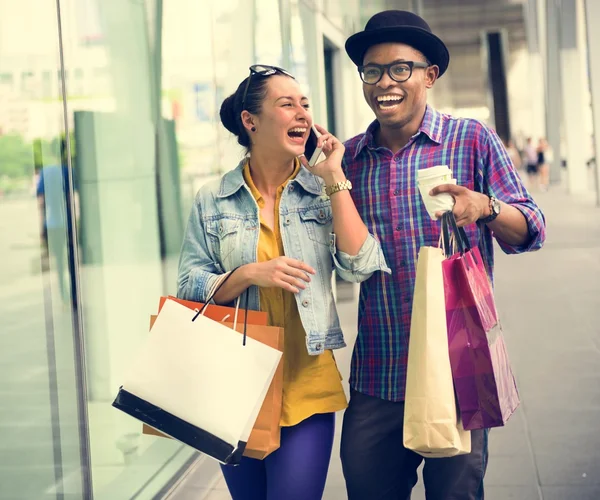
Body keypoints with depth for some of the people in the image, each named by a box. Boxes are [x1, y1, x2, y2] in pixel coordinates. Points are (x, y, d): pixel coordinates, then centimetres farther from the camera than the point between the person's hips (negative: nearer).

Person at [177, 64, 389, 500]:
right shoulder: (212, 202, 2)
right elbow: (190, 291, 0)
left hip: (307, 387, -1)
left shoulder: (325, 193, 3)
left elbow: (360, 266, -10)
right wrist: (250, 273, -17)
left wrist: (334, 180, -11)